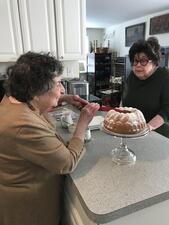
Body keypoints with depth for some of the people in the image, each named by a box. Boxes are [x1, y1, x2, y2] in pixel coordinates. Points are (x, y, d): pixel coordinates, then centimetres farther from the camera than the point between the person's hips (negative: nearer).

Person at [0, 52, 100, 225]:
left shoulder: (14, 98, -10)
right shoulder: (25, 126, -39)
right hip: (28, 204, -8)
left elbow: (40, 101, 14)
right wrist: (83, 123, -20)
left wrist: (65, 99, -1)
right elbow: (68, 163, -28)